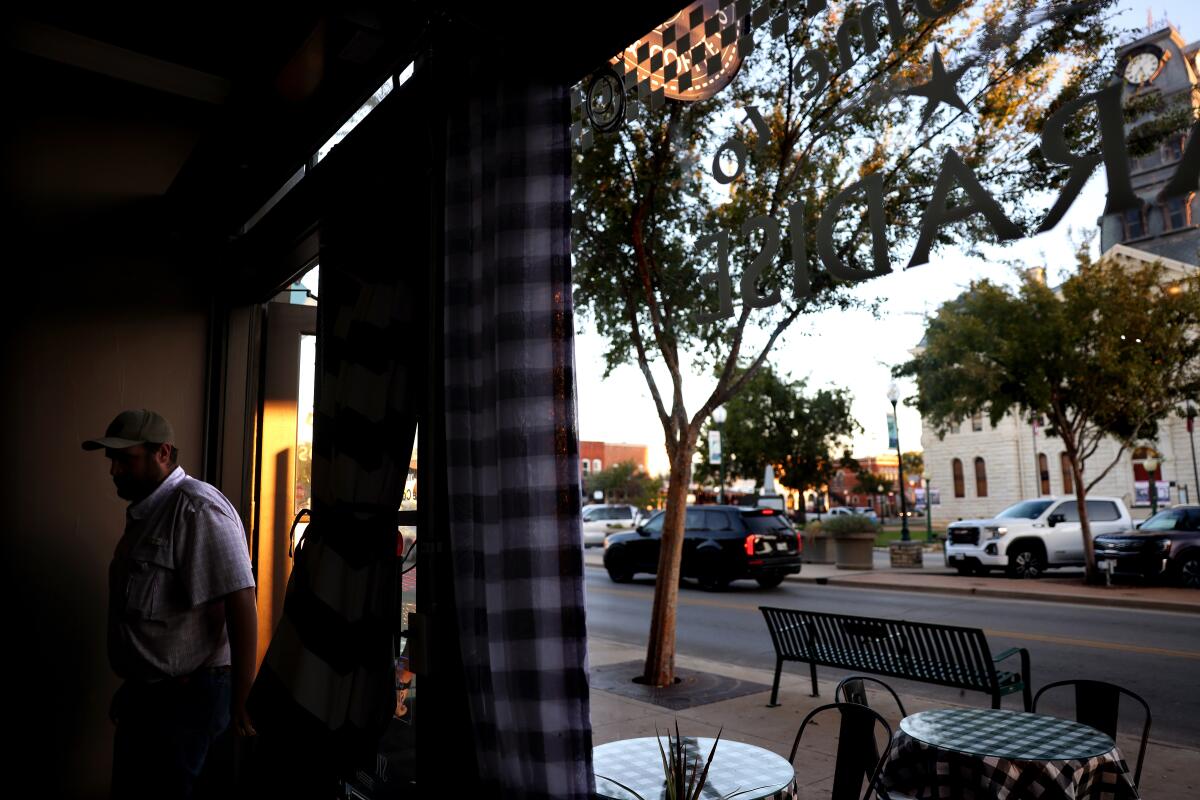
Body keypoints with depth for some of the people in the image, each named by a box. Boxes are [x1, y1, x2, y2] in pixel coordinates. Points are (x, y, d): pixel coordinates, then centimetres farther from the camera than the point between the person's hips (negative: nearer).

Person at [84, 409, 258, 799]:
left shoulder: (197, 509, -22)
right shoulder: (144, 511, 10)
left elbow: (241, 605, -27)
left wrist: (240, 703, -24)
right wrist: (131, 687, 23)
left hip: (185, 698, -10)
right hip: (144, 691, 10)